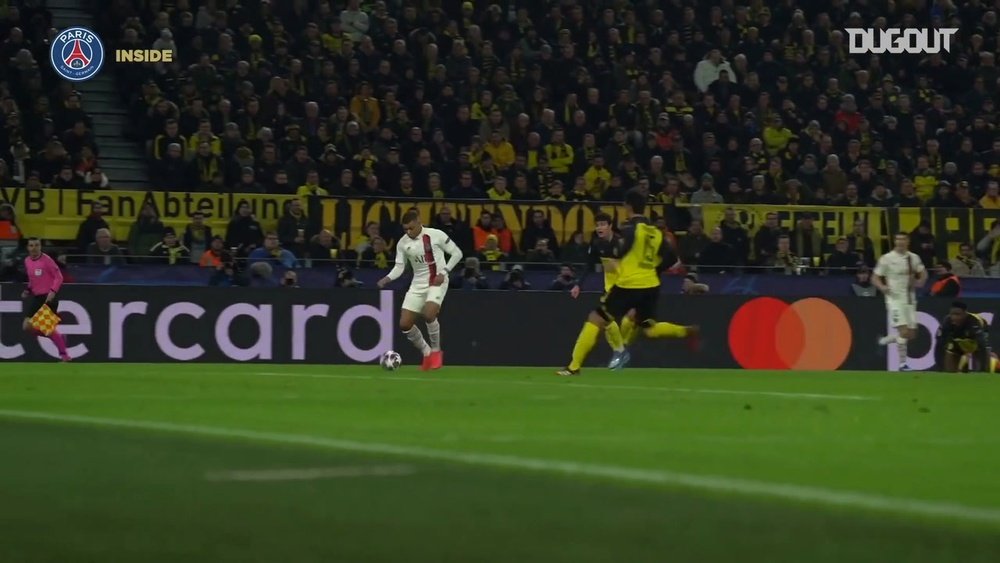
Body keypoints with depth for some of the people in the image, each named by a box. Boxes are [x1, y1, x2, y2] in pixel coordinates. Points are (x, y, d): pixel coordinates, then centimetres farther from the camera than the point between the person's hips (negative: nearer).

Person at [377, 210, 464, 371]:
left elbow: (457, 253, -3)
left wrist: (444, 272, -13)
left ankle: (436, 351, -5)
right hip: (417, 285, 5)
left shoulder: (436, 235, -11)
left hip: (437, 282, -5)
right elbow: (399, 267, 5)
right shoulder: (403, 243, 0)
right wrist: (387, 279, -15)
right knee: (405, 324, -4)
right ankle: (426, 353, 19)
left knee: (428, 315, -30)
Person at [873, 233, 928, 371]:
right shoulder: (886, 259, -6)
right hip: (895, 298, -5)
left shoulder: (914, 258, 5)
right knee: (903, 331, -16)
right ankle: (902, 363, -6)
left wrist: (920, 281, -1)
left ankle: (885, 340, 29)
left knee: (912, 334, 6)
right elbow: (875, 278, -2)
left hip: (910, 299, 5)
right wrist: (882, 287, -22)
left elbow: (923, 273, 21)